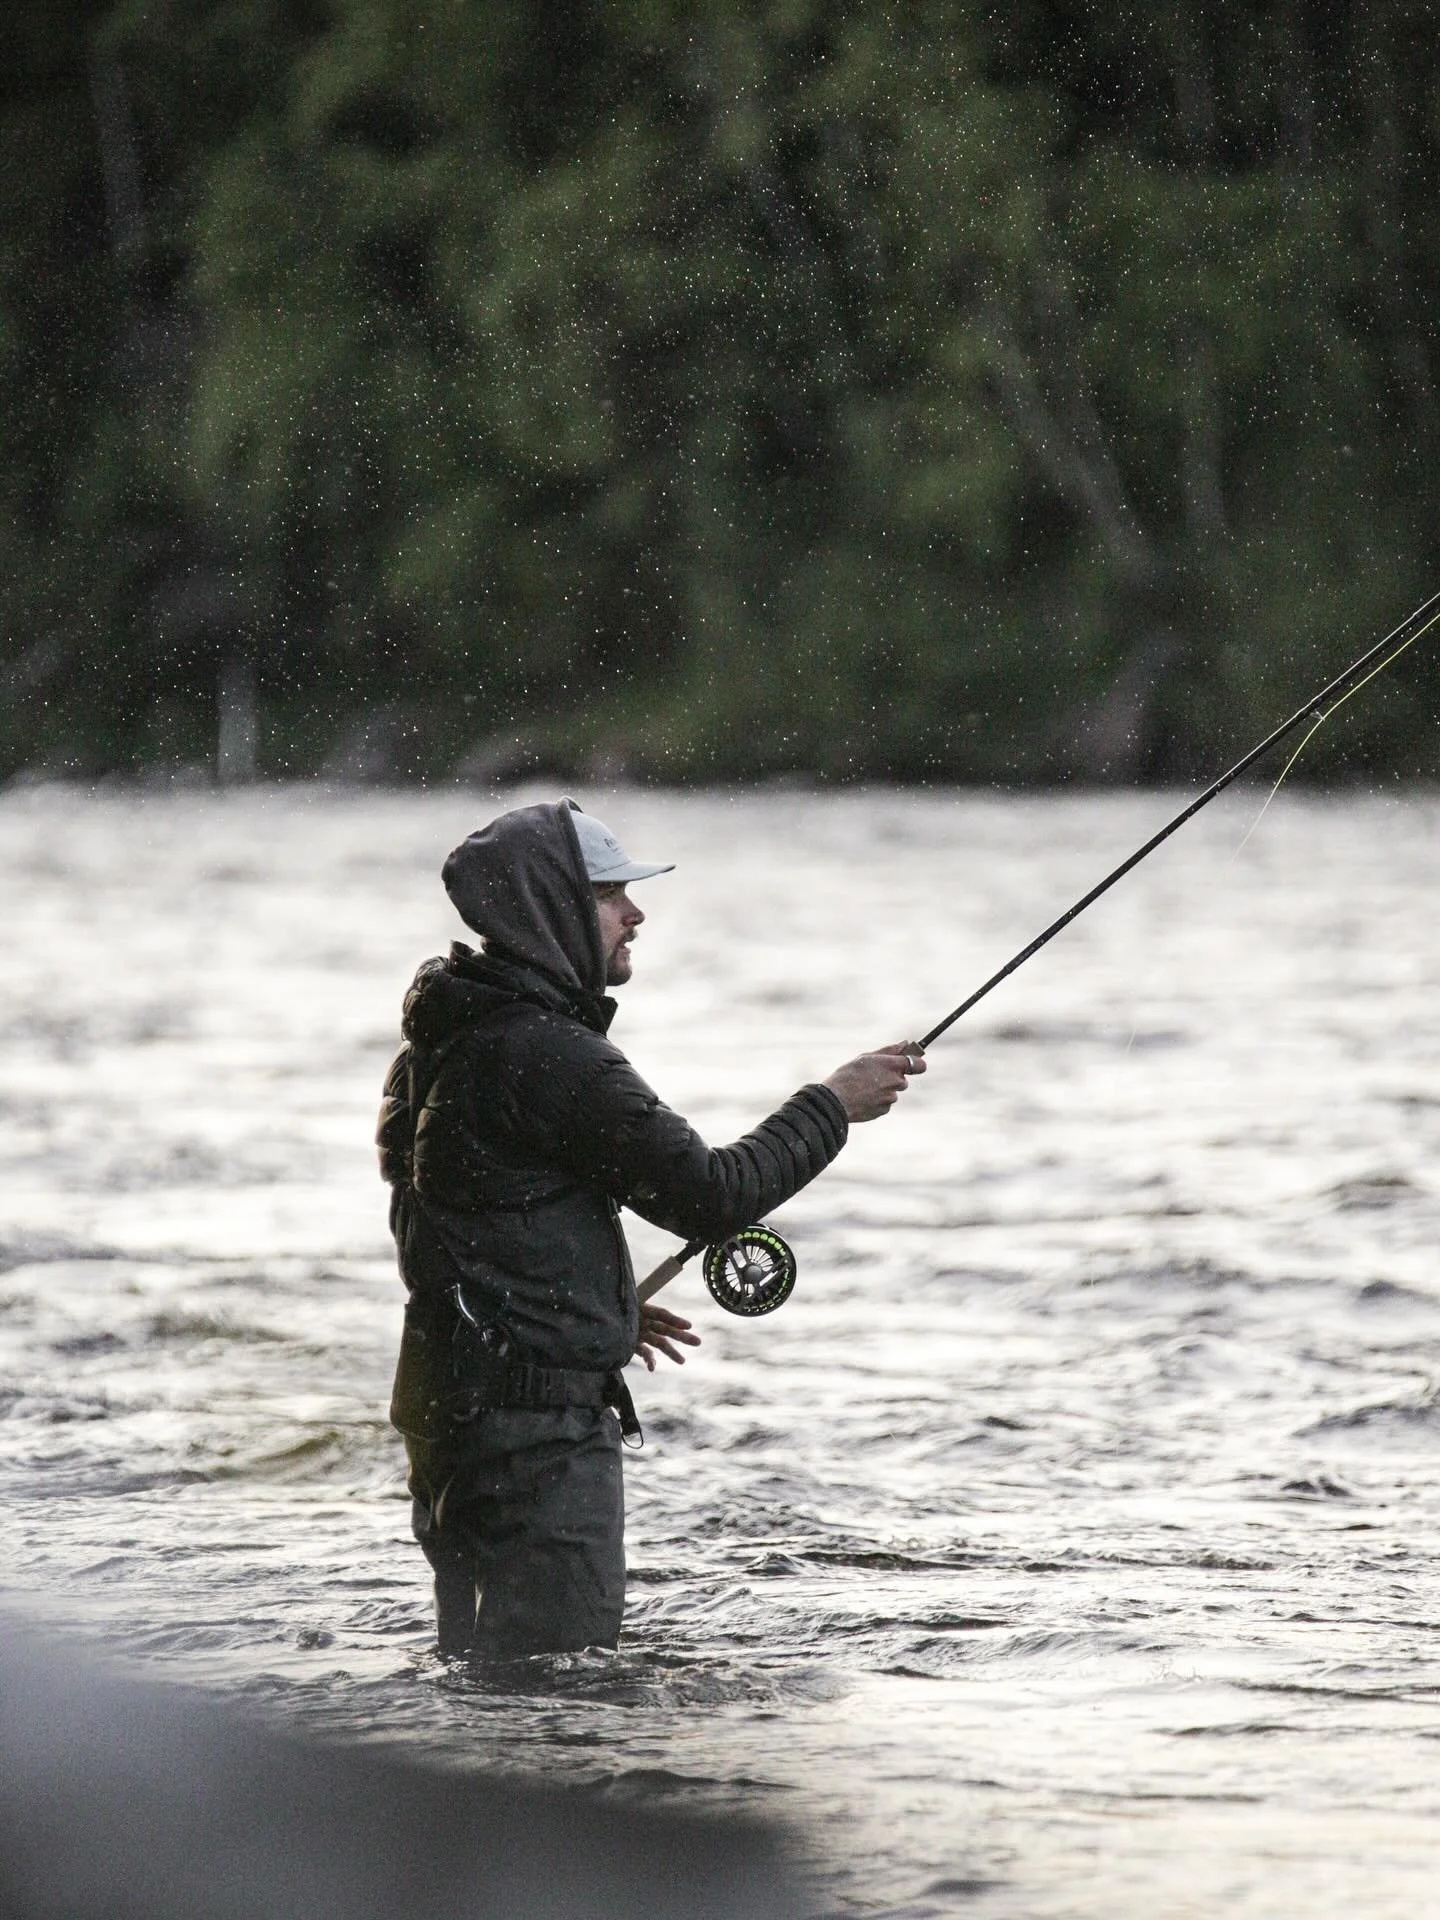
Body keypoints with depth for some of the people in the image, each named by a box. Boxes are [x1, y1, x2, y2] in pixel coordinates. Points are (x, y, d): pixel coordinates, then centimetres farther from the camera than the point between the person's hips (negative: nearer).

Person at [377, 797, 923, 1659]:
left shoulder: (440, 1050, 14)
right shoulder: (550, 1058, -17)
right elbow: (709, 1196, -16)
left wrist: (601, 1312, 25)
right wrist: (832, 1107, -4)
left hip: (452, 1415, 10)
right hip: (537, 1425, -10)